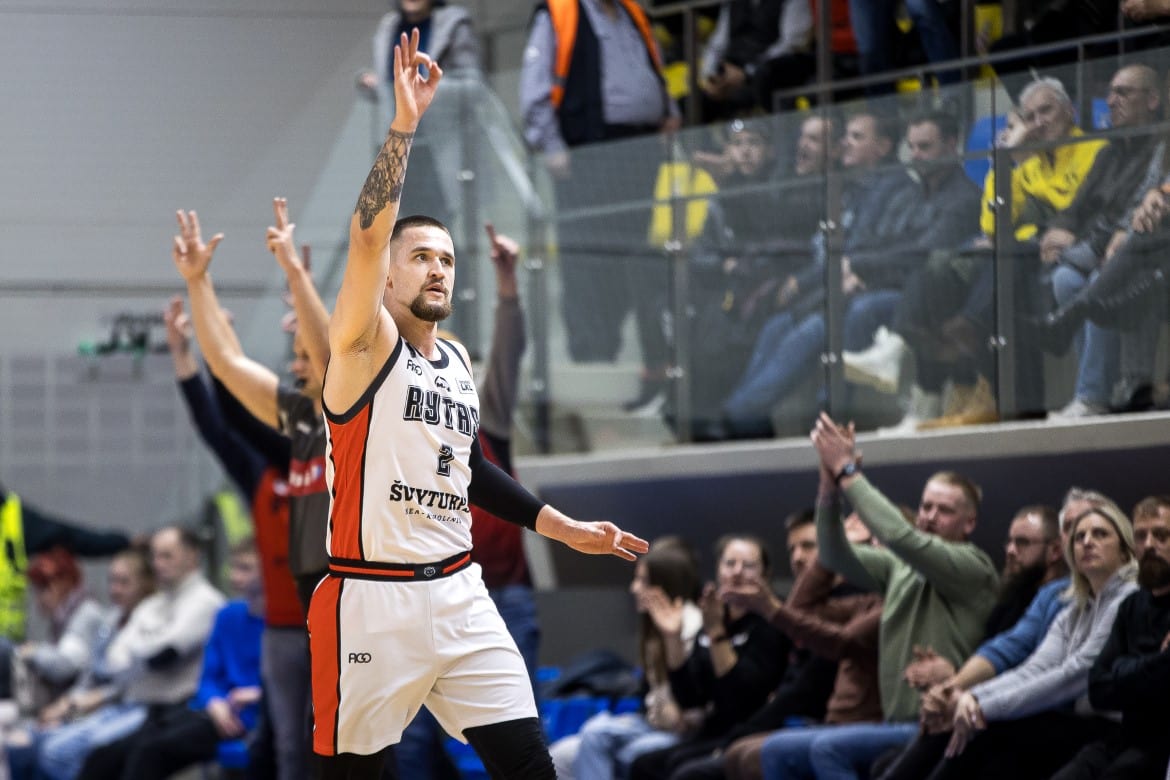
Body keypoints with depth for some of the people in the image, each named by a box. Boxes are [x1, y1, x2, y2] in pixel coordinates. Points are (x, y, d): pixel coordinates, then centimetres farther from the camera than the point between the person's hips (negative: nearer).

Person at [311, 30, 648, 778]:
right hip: (372, 599, -6)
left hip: (460, 595, 6)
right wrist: (405, 122, -29)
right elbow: (367, 235, -22)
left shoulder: (459, 362, 16)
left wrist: (567, 529, 26)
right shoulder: (364, 346, -5)